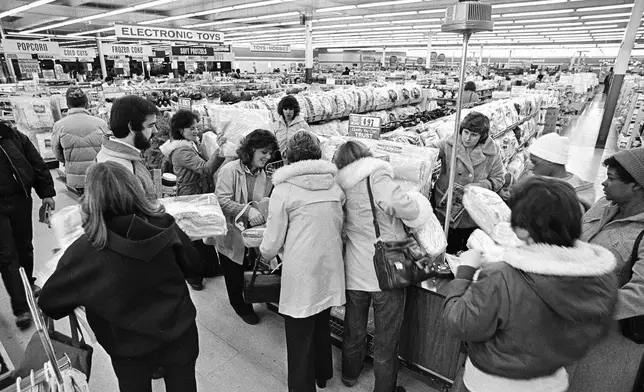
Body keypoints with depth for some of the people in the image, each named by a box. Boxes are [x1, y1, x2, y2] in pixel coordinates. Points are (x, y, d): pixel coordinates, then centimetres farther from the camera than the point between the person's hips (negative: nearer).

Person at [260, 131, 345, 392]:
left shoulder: (284, 189, -11)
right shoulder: (334, 186, 2)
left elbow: (273, 242, -7)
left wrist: (264, 254, 15)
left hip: (301, 275, -5)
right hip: (329, 271, 6)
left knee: (300, 339, 11)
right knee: (321, 327, 26)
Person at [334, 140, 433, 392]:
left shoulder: (340, 187, -1)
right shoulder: (377, 180, -17)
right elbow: (410, 210, -25)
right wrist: (416, 203, -2)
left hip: (354, 272, 5)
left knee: (353, 330, 25)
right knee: (386, 340, 13)